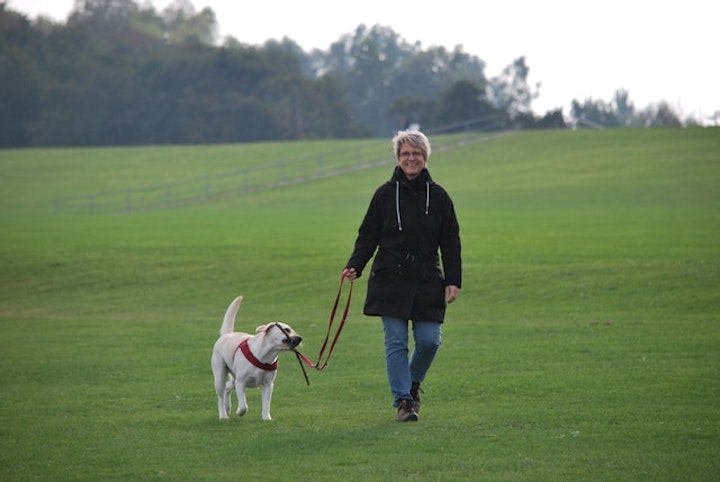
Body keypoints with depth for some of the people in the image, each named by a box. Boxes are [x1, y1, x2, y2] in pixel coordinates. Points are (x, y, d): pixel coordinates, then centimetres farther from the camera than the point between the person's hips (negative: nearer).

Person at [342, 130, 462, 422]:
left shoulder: (438, 196, 6)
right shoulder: (385, 194, 3)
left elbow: (450, 243, 8)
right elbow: (368, 236, 5)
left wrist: (453, 280, 1)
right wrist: (355, 266, -10)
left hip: (427, 283, 1)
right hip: (391, 281, -1)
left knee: (429, 341, -2)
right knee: (396, 343, -5)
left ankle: (413, 383, 25)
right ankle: (403, 401, 1)